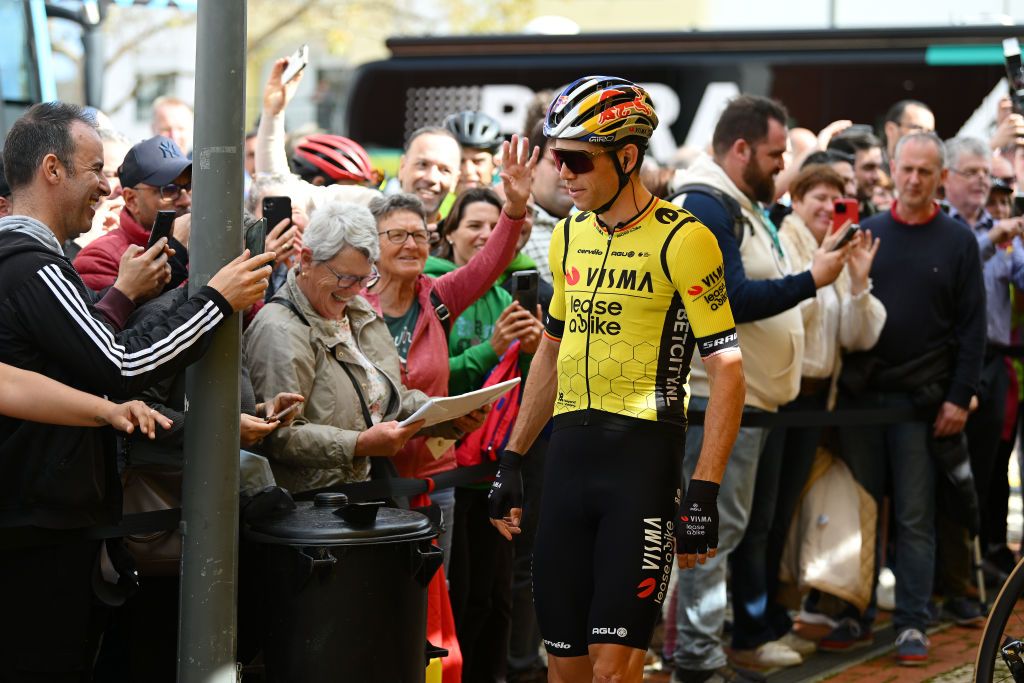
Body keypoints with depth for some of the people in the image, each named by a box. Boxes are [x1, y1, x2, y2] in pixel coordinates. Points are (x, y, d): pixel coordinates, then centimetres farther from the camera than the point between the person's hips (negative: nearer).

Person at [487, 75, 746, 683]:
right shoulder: (570, 236, 12)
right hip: (570, 453, 6)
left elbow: (728, 370, -11)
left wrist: (704, 493, -15)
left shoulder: (681, 239, -9)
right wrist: (512, 461, 20)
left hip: (643, 457, -6)